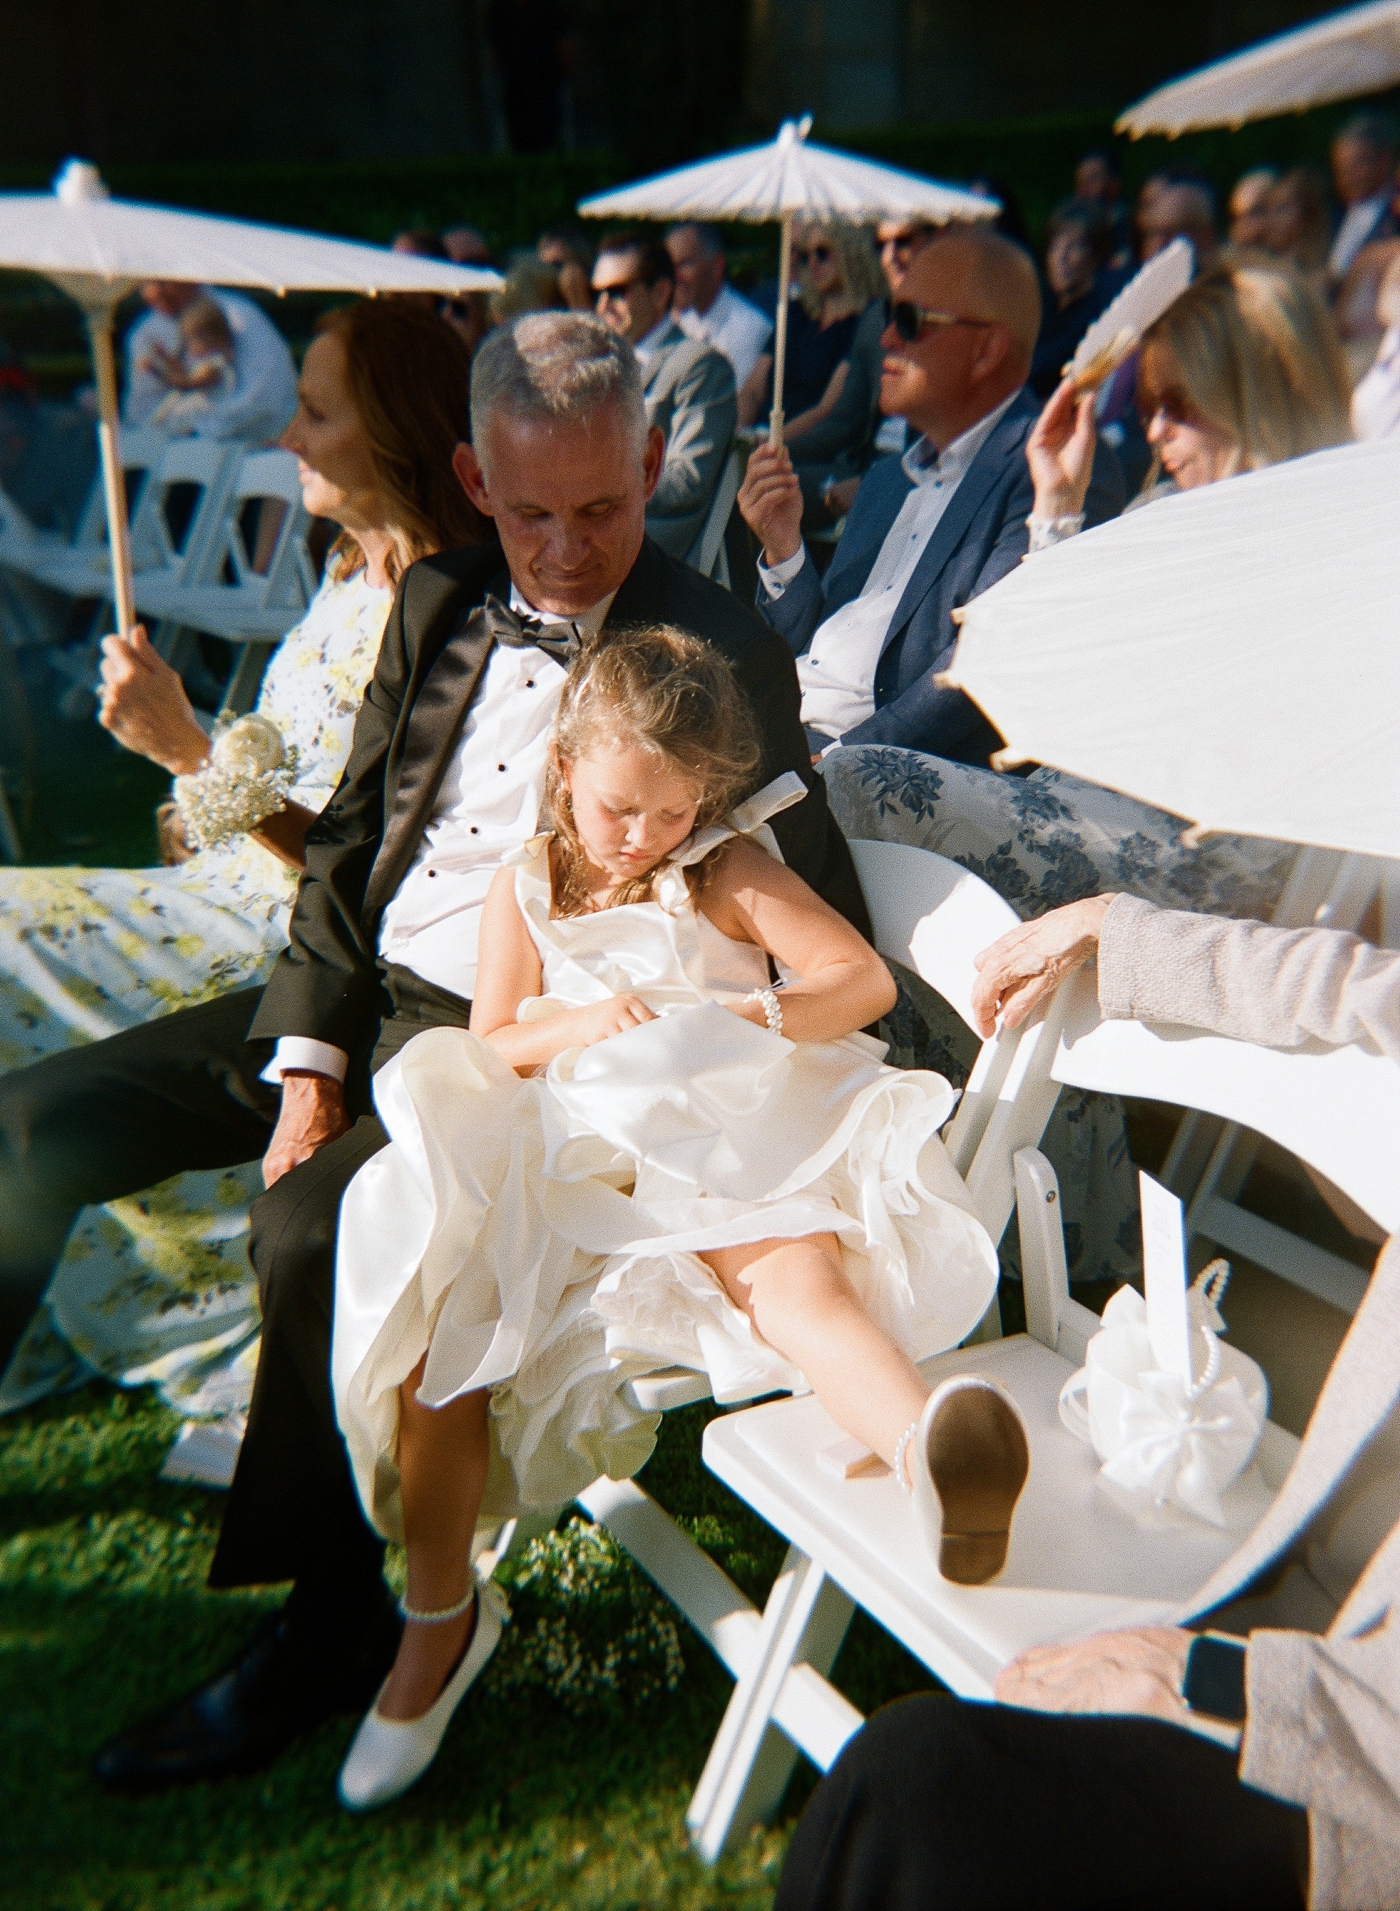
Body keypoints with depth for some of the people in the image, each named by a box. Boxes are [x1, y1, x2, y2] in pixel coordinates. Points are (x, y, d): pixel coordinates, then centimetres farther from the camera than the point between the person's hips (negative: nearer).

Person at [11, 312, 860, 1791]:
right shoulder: (436, 605, 10)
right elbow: (344, 843, 11)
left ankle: (325, 1620, -5)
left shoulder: (725, 658, -7)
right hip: (360, 1000, 7)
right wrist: (307, 1061, -1)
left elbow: (817, 931, -9)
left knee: (308, 1232, -29)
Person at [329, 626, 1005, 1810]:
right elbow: (491, 1045, 13)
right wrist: (582, 1025, -7)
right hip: (563, 1157, 3)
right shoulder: (529, 886, 16)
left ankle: (930, 1463, -63)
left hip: (727, 1136, -2)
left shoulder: (727, 871, 9)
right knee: (437, 1314, -19)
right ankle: (441, 1617, -1)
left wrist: (741, 1019, -14)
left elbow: (866, 980, 1)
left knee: (799, 1280, -34)